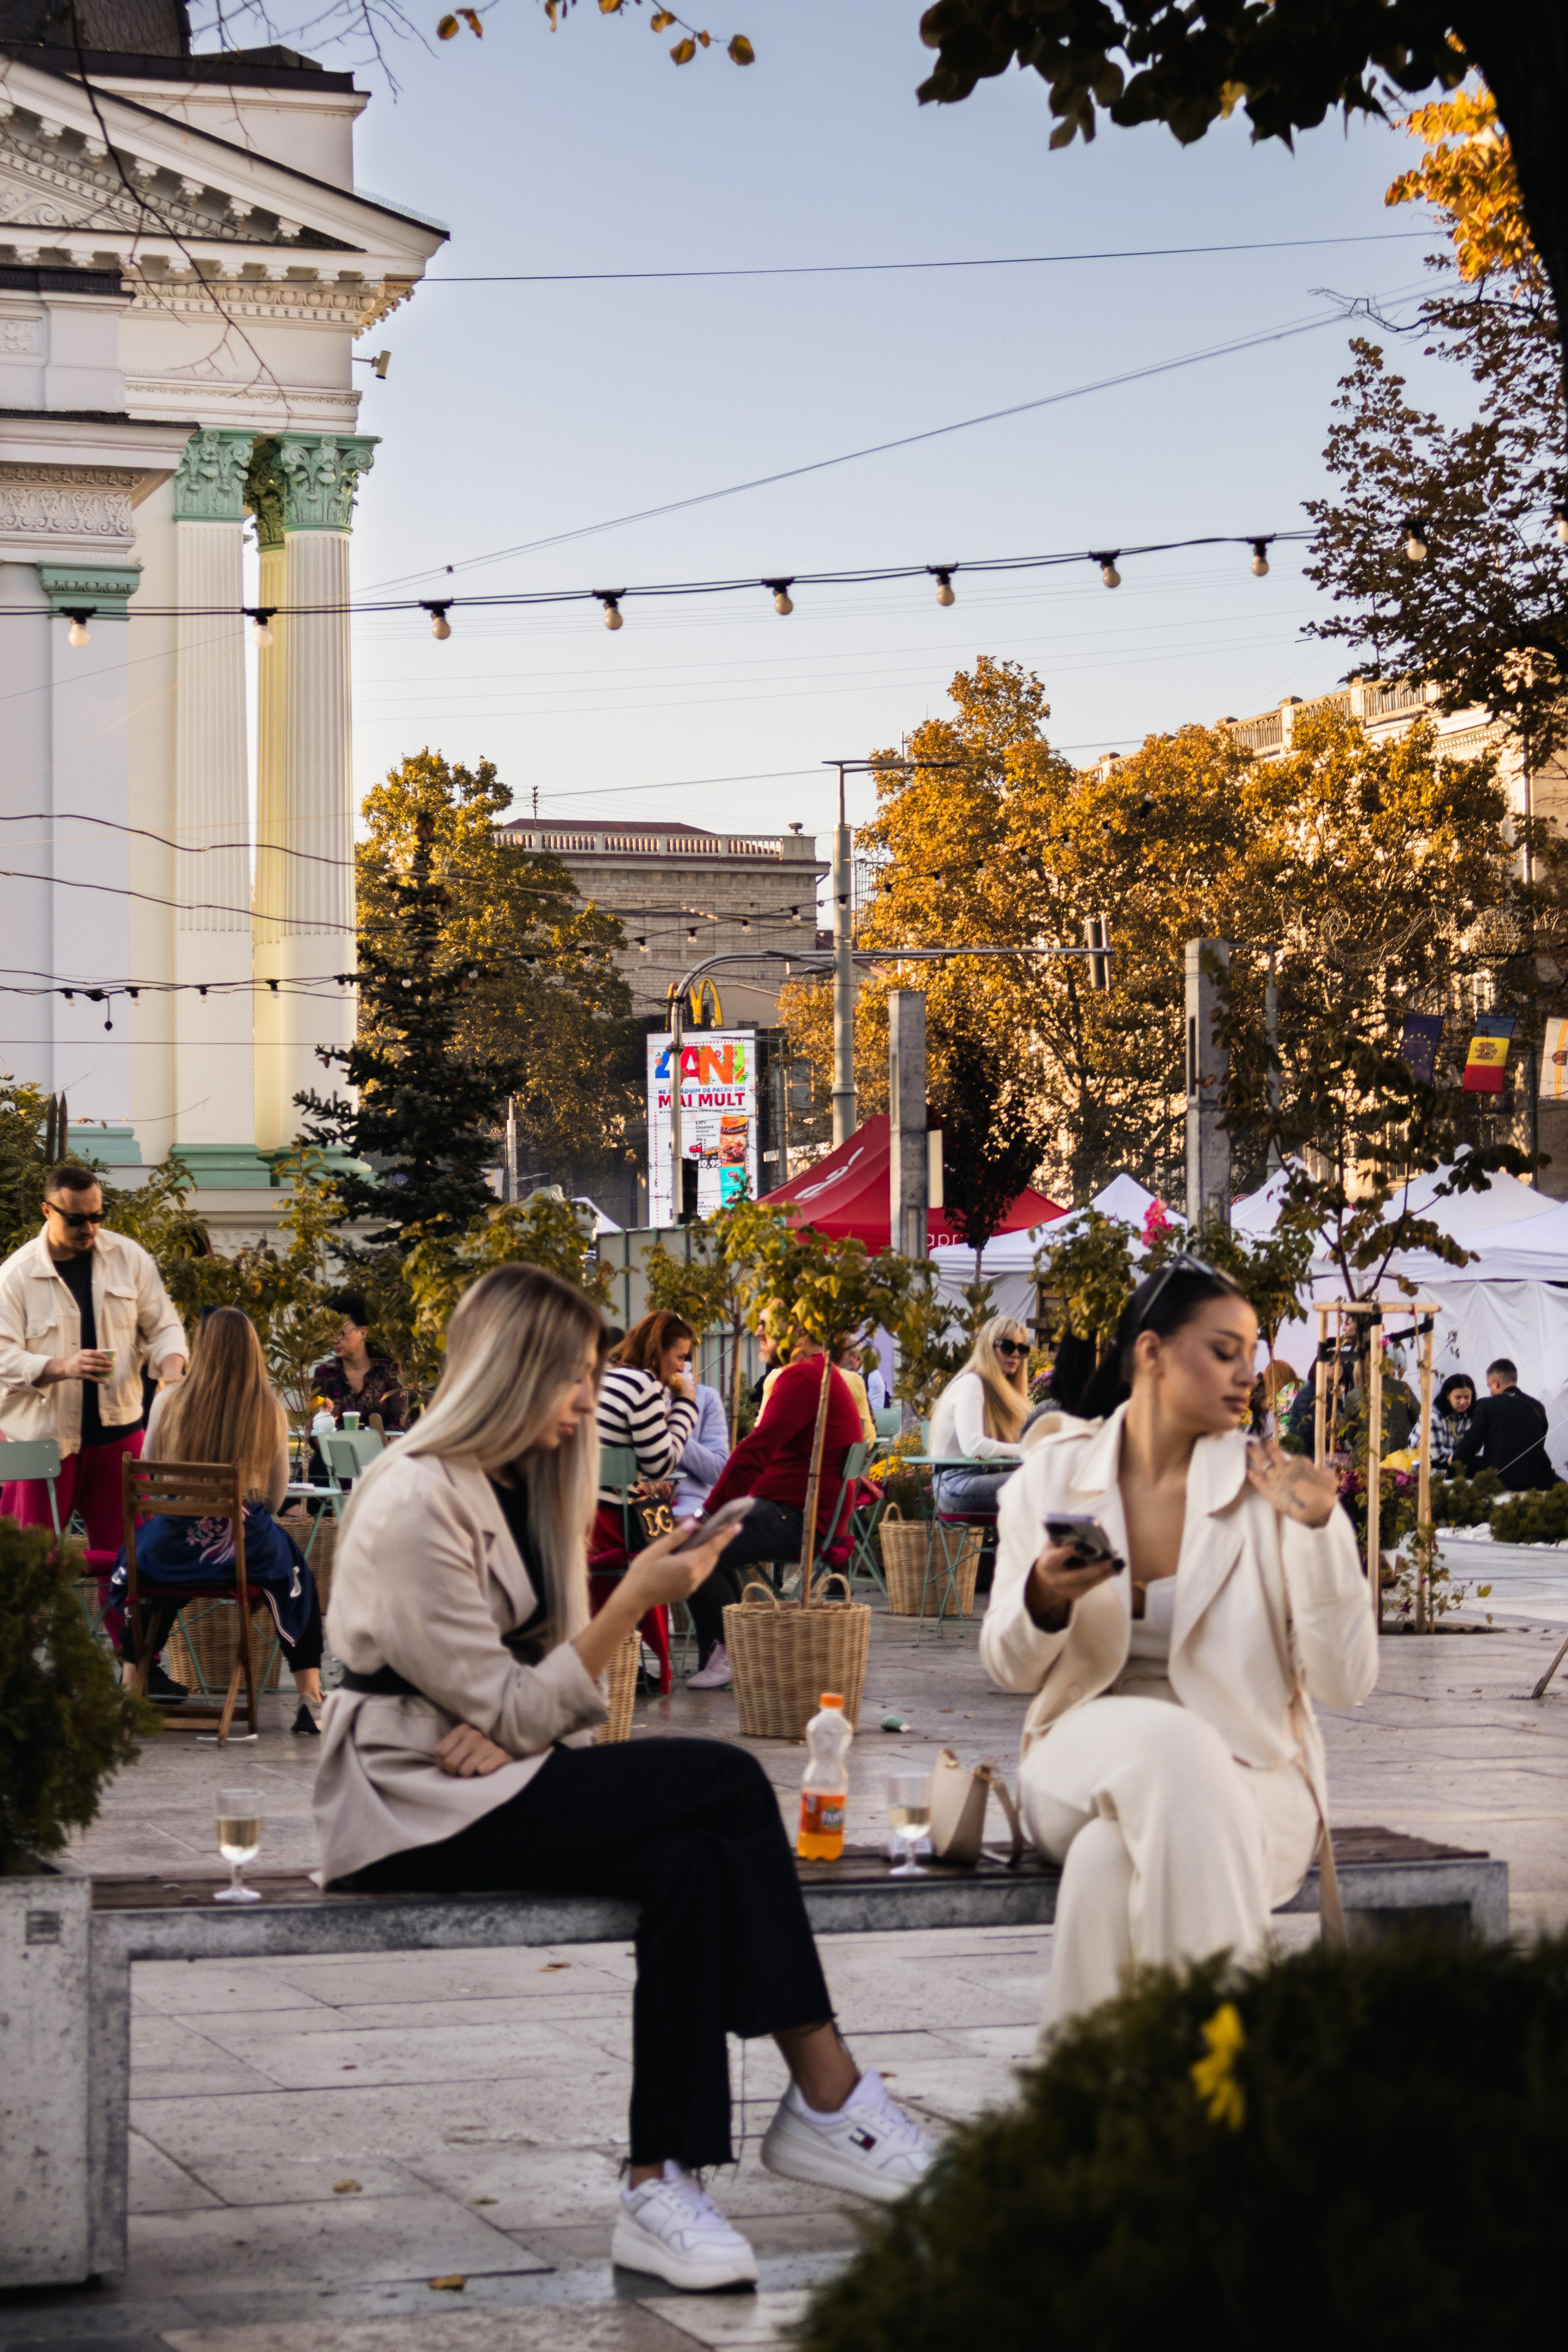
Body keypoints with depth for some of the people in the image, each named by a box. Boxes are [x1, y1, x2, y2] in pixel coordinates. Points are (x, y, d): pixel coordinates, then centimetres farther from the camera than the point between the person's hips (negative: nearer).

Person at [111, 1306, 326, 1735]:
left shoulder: (169, 1402, -5)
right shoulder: (270, 1412, -6)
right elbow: (275, 1498, 1)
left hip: (173, 1545, 1)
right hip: (247, 1548, -1)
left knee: (137, 1555, 35)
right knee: (295, 1569, 30)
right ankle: (311, 1700, 21)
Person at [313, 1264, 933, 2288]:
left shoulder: (519, 1488, 16)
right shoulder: (416, 1505, -14)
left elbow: (539, 1687, 12)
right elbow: (512, 1711, -16)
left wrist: (511, 1719, -11)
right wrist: (637, 1599, -18)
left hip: (495, 1781, 8)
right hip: (414, 1810, -8)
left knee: (689, 1861, -23)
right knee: (723, 1783, -22)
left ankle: (665, 2184, -25)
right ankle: (829, 2096, -18)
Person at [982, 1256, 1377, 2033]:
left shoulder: (1270, 1485, -3)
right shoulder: (1054, 1474, 4)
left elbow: (1344, 1682, -7)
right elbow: (1010, 1670, 8)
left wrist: (1317, 1528, -17)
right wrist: (1043, 1600, -15)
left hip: (1244, 1778, -1)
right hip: (1085, 1760, 2)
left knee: (1107, 1860, -35)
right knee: (1170, 1742, -35)